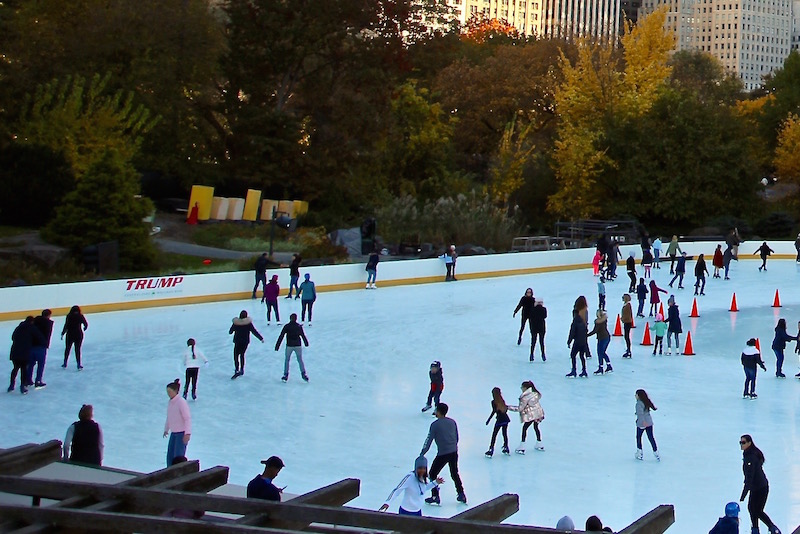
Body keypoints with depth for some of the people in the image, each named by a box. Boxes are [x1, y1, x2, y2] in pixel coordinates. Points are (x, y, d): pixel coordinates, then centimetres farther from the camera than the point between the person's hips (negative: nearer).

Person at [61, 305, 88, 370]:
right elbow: (86, 324, -2)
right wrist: (84, 329, 20)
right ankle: (79, 365, 4)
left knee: (67, 349, 14)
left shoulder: (69, 316, -6)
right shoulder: (80, 316, -3)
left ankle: (65, 364, 21)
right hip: (79, 335, 0)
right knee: (78, 350, 5)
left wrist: (62, 334, -5)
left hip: (70, 335, 0)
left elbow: (66, 326, -11)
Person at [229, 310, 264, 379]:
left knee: (236, 355, -1)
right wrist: (261, 338, 0)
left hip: (237, 341, -2)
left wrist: (230, 332, 32)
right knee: (242, 354, 18)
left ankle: (237, 370, -17)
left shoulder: (236, 323, -7)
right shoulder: (248, 323, -10)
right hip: (245, 342, 2)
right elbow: (254, 331, -8)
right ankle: (242, 370, 23)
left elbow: (230, 331, 7)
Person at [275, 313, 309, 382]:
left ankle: (285, 375, 11)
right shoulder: (299, 326, -2)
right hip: (298, 345, 1)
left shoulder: (286, 326, -7)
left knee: (287, 360, 13)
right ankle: (303, 374, 5)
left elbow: (281, 337, -7)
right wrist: (306, 343, 24)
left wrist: (277, 346, -4)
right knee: (300, 360, 12)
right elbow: (303, 335, 7)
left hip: (289, 346, -1)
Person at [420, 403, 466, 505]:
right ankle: (461, 495, 24)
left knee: (433, 474, 9)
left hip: (442, 454, -6)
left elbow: (429, 440, -10)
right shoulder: (452, 422, 6)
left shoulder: (435, 424, -10)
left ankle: (435, 496, 5)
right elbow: (457, 438, 14)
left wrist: (422, 454, -4)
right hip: (454, 452, 6)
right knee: (454, 473, 23)